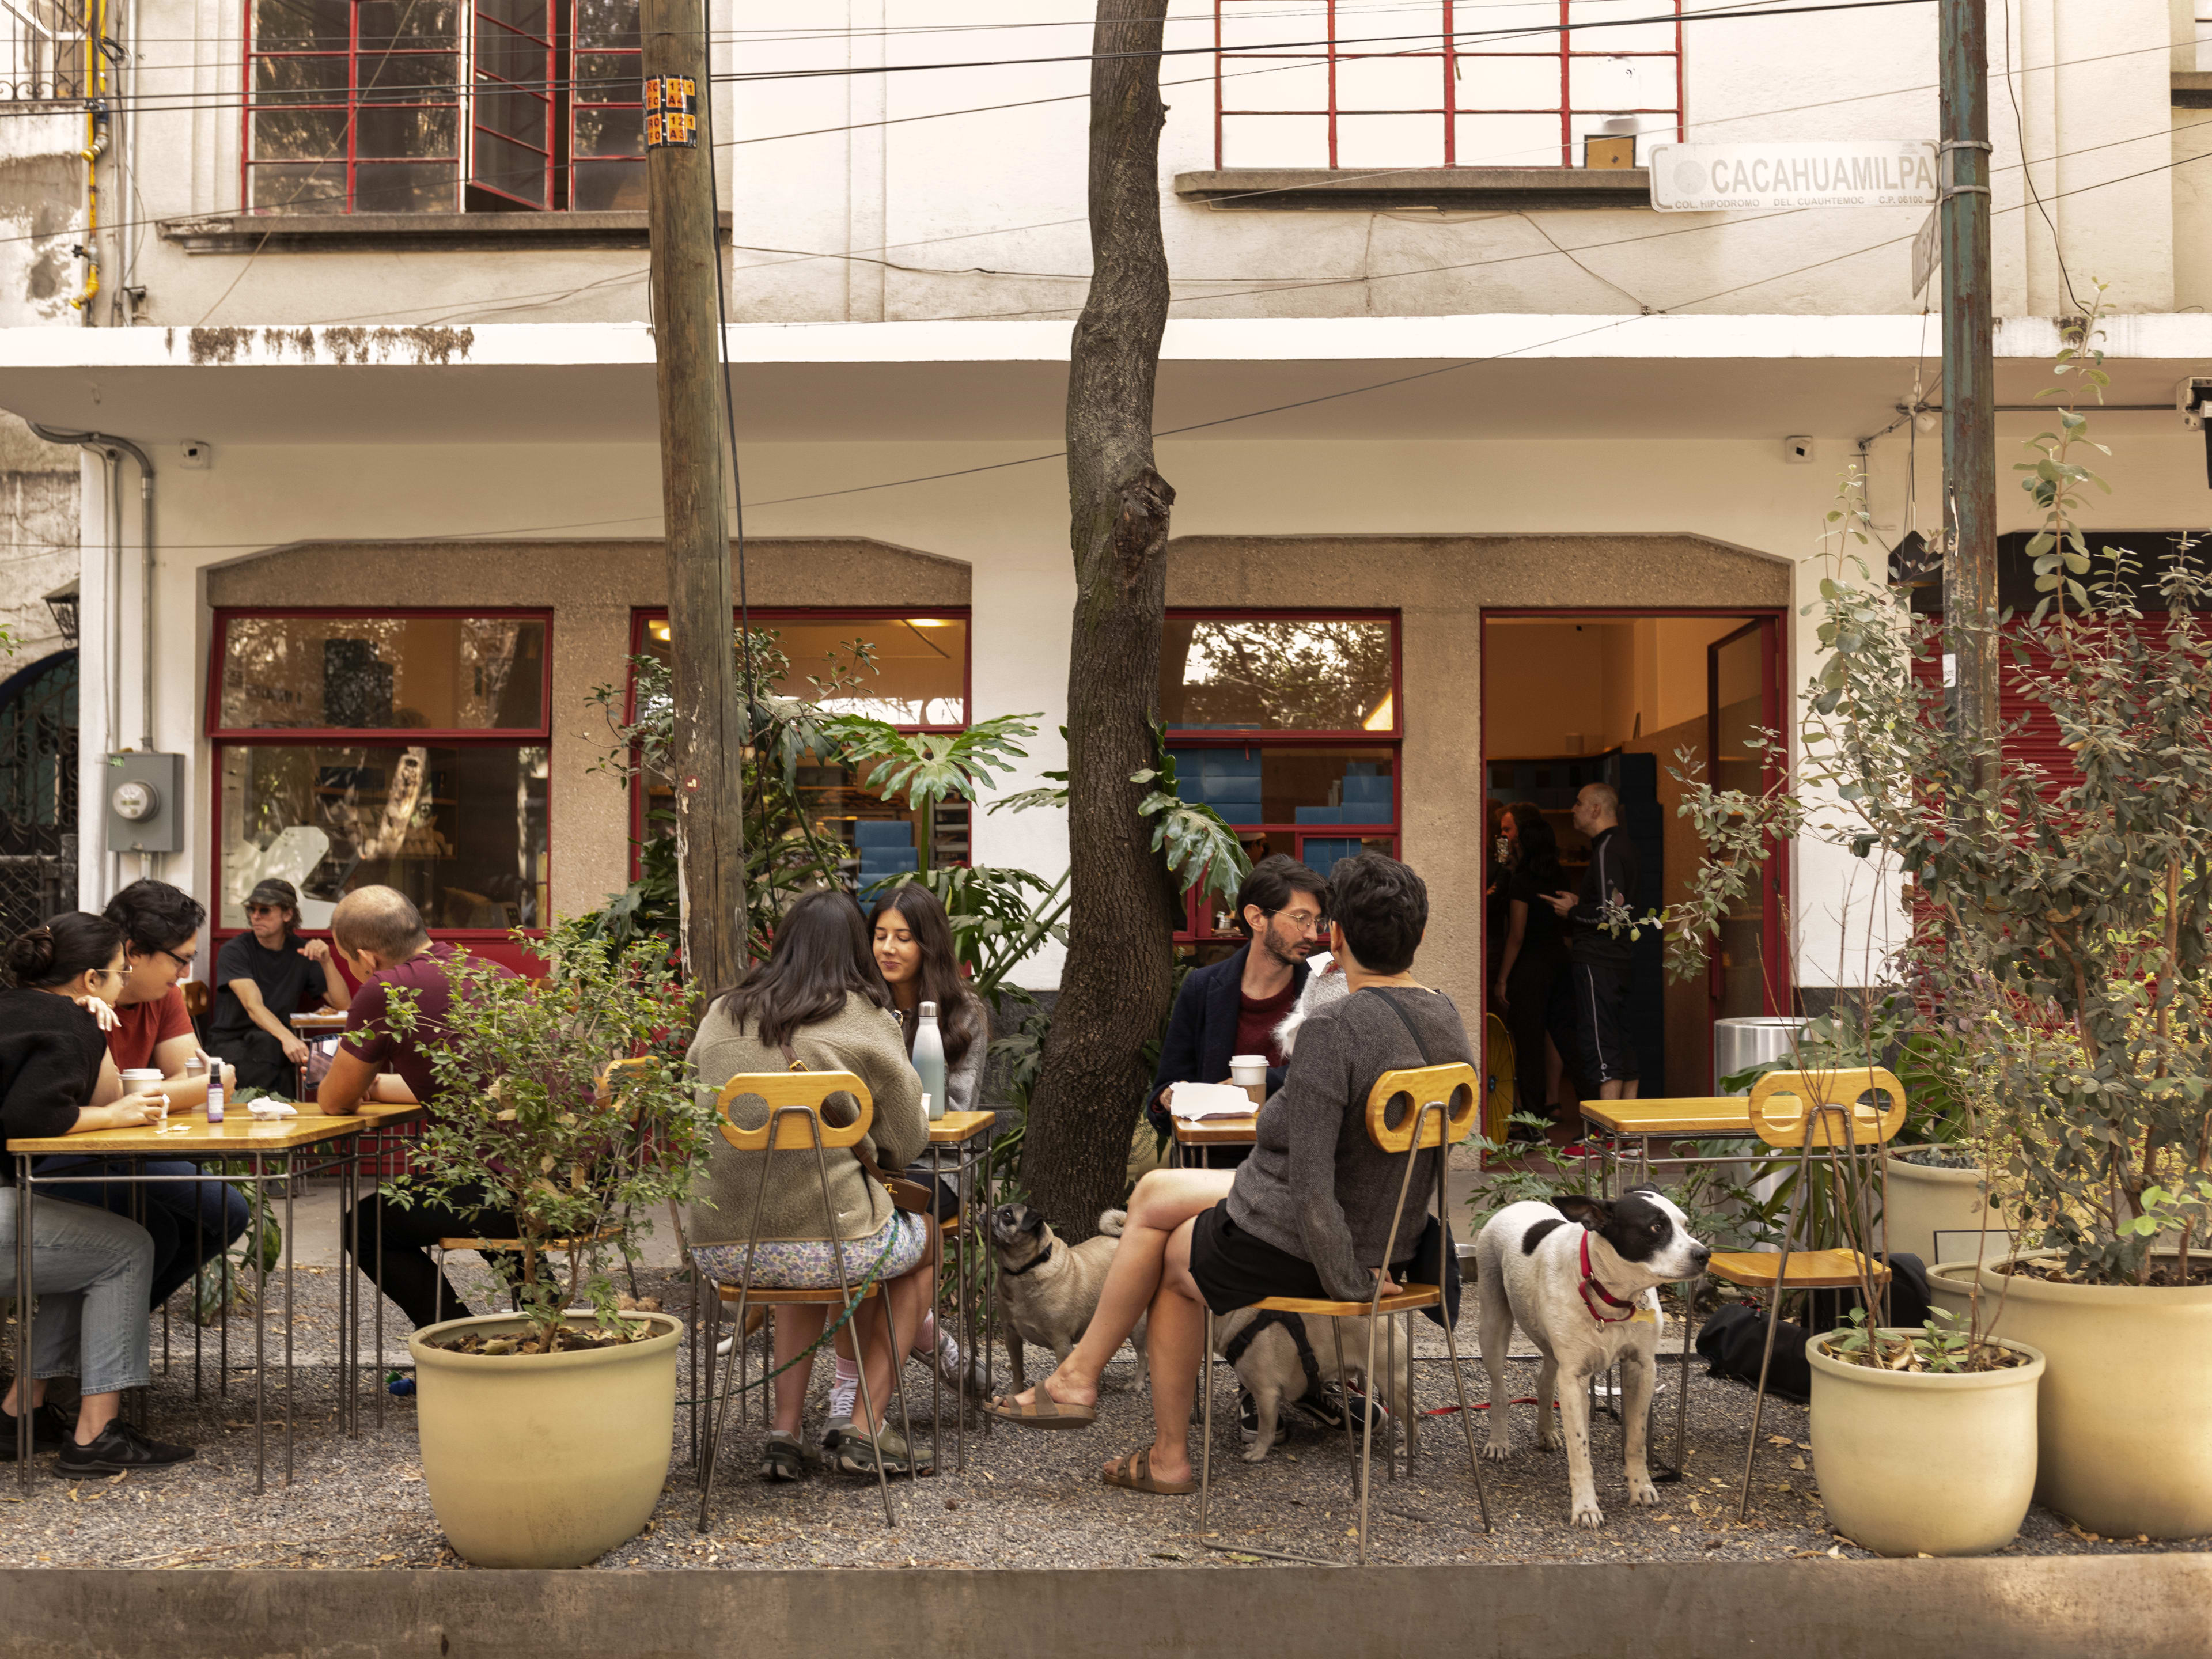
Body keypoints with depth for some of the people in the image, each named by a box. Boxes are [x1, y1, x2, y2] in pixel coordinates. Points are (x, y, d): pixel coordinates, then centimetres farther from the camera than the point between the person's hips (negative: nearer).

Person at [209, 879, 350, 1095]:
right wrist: (287, 1038, -41)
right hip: (233, 1043, -4)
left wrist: (326, 963, -15)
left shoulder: (303, 952, 5)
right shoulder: (233, 952, -6)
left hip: (279, 1041, 4)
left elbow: (342, 1005, 1)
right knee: (269, 1044, -37)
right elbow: (253, 1007, -22)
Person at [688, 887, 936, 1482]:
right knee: (925, 1238, 28)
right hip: (834, 1242, -4)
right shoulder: (866, 1022, -3)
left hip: (718, 1249, 5)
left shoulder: (720, 1016, 8)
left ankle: (784, 1433, 26)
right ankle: (866, 1429, 21)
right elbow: (907, 1141, 5)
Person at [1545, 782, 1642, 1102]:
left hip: (1596, 962, -10)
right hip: (1618, 959, 10)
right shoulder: (1622, 845, 17)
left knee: (1600, 1047, -9)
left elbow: (1609, 913, -21)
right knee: (1623, 1045, 11)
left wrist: (1571, 912, -7)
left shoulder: (1606, 850, -14)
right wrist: (1580, 903, 16)